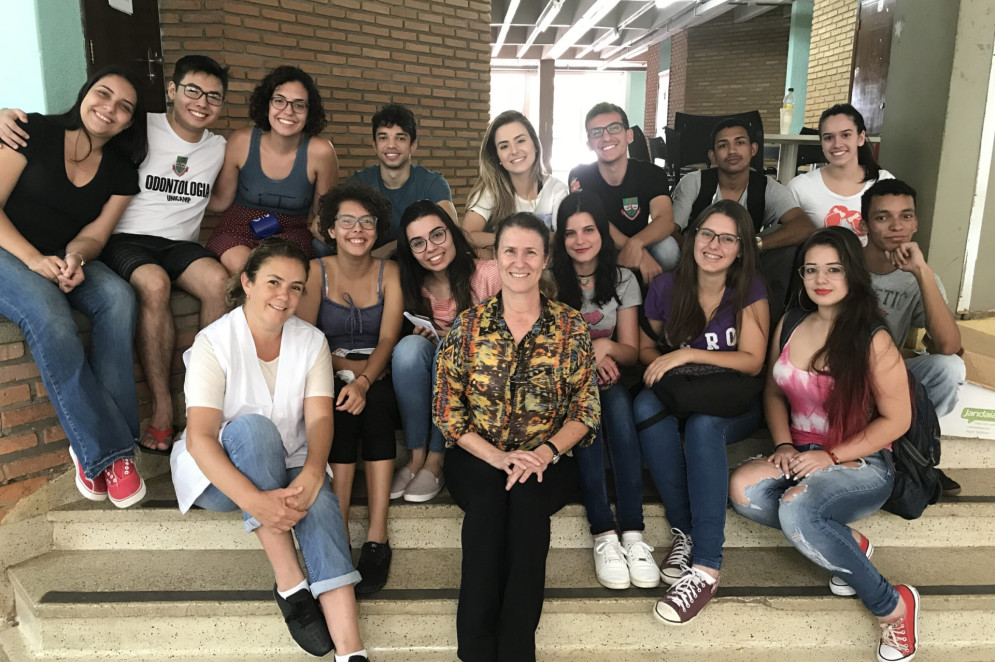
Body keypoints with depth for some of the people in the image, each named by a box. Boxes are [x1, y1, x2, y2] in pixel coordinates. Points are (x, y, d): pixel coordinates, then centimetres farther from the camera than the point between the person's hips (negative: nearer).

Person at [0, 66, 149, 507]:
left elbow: (93, 235, 2)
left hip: (62, 259, 4)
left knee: (118, 297, -29)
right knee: (48, 314, -35)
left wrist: (74, 259, -21)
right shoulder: (36, 132, -5)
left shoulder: (120, 172, 7)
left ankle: (91, 447, -29)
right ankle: (109, 450, -30)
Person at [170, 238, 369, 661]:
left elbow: (319, 418, -14)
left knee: (319, 500, -31)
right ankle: (290, 585, -33)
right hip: (222, 474, -2)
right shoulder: (213, 342, -13)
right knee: (252, 426, -34)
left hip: (289, 470, 2)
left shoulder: (311, 341, -2)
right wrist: (254, 500, -39)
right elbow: (199, 438, -23)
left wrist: (310, 476, -37)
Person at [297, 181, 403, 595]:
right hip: (328, 380, 0)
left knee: (373, 403, -32)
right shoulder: (316, 273, 3)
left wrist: (364, 380, -27)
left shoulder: (389, 274, 4)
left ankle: (376, 538, -32)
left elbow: (388, 339, -9)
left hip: (377, 382, 0)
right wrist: (346, 367, -21)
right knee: (345, 410, -32)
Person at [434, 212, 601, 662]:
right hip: (476, 459, 0)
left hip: (547, 461, 0)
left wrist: (546, 453, -17)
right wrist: (498, 457, -15)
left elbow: (586, 409, 0)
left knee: (527, 497, -31)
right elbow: (447, 409, -1)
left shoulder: (570, 326, 2)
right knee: (489, 498, -31)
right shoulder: (468, 324, 2)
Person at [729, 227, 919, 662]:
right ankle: (847, 543, -4)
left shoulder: (873, 340, -12)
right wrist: (783, 445, -5)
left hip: (860, 464, -5)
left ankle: (892, 605, -11)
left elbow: (896, 419, -10)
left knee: (795, 509, -35)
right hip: (801, 458, 5)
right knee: (741, 489, -25)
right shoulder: (789, 326, 3)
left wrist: (831, 456, -16)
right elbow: (774, 392, 12)